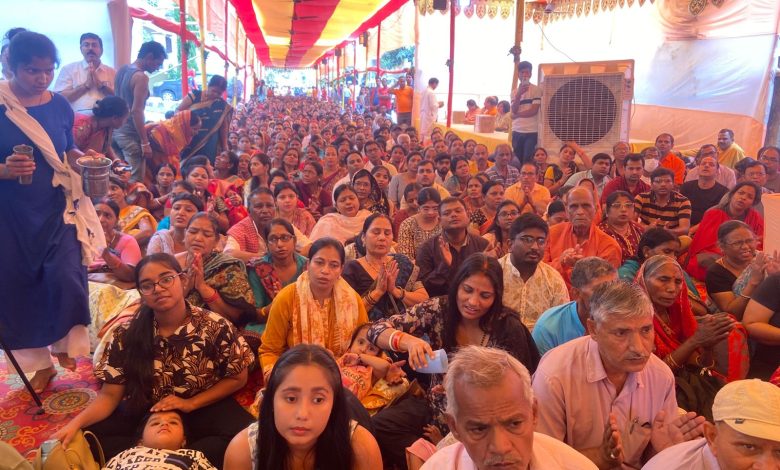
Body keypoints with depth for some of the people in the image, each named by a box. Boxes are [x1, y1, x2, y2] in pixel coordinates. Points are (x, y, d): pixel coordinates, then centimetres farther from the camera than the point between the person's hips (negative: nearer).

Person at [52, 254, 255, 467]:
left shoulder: (215, 327, -12)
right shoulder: (126, 335, -8)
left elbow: (237, 378, -3)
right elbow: (109, 396, -5)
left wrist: (191, 404, -14)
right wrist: (75, 423, -24)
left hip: (204, 410, -1)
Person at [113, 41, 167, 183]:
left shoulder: (121, 71, 14)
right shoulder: (141, 77, -14)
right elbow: (136, 111, -20)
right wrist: (145, 142, -18)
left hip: (117, 131, 9)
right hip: (131, 135, -9)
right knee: (135, 181, -6)